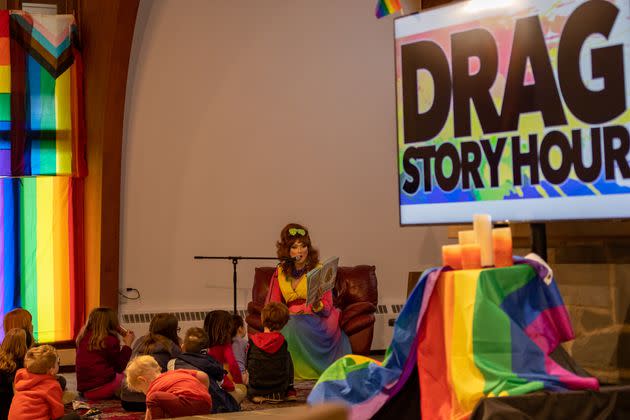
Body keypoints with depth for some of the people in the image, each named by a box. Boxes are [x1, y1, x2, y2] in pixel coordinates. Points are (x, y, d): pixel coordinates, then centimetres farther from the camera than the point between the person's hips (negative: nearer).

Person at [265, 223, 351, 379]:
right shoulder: (280, 272, 8)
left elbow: (327, 308, -7)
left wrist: (317, 306, -30)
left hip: (316, 320, -3)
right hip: (290, 319, 3)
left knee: (297, 327, -35)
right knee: (279, 331, -31)